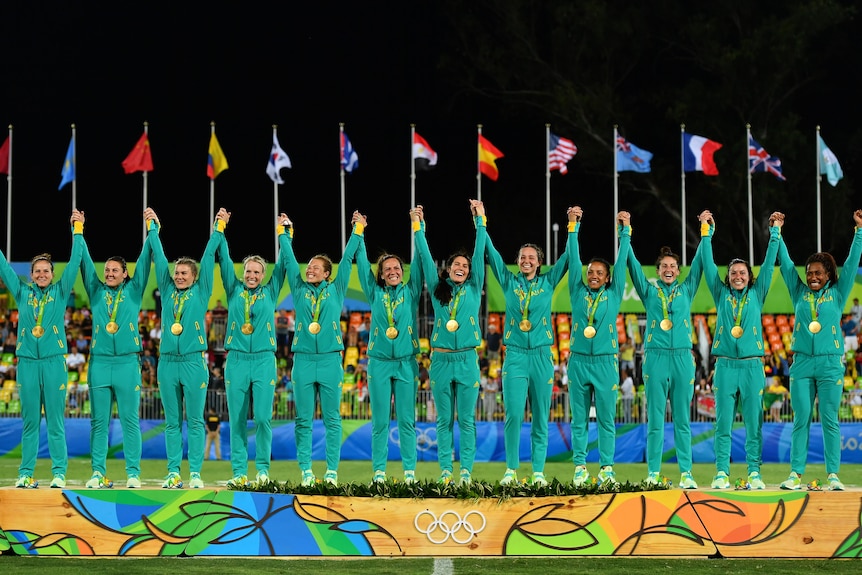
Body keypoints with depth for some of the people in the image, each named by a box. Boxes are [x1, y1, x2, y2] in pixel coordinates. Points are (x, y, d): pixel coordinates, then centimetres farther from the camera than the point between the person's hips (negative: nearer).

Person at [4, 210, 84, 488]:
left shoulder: (59, 292, 7)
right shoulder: (23, 292, 11)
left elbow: (75, 262, 4)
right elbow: (4, 267, 11)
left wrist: (77, 232, 0)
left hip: (54, 363, -2)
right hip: (27, 362, 2)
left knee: (55, 422, -1)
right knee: (30, 422, 4)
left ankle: (59, 473, 0)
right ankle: (25, 473, 5)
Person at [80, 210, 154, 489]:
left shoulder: (133, 291, 9)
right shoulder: (97, 292, 12)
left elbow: (144, 262, 5)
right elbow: (85, 262, 9)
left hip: (127, 362, -2)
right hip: (99, 361, 2)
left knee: (130, 420, -2)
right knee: (99, 421, 1)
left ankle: (133, 473, -1)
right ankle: (98, 472, 4)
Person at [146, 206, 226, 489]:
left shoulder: (201, 292, 6)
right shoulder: (168, 291, 12)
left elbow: (208, 258, 4)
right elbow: (159, 258, 16)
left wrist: (218, 230, 5)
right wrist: (153, 228, 19)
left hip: (194, 362, -3)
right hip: (168, 362, 3)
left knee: (195, 421, -1)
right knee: (172, 422, 5)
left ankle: (195, 473, -1)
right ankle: (173, 473, 6)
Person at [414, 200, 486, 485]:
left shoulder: (473, 289, 7)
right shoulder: (438, 289, 9)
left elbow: (480, 254, 3)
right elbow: (425, 256, 6)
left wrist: (479, 221, 1)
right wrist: (419, 227, 2)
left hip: (467, 360, -1)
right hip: (441, 360, 1)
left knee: (466, 419, -1)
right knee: (444, 420, 3)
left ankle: (466, 470, -1)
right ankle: (445, 470, 5)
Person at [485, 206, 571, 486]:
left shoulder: (547, 282, 9)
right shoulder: (509, 282, 8)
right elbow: (491, 253, 7)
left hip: (541, 355, 1)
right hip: (515, 355, -1)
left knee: (540, 419, 2)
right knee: (514, 415, -11)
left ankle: (538, 472, 5)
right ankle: (511, 469, 0)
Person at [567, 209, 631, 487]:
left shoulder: (613, 294, 7)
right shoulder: (578, 292, 8)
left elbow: (622, 261, 6)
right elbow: (573, 259, 6)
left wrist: (625, 231, 5)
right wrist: (573, 226, 3)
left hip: (605, 362, -1)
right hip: (579, 360, 1)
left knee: (606, 419, -1)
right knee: (579, 420, 2)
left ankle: (606, 469, 1)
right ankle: (579, 467, 4)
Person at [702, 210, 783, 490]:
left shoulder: (756, 294, 11)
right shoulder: (721, 294, 11)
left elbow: (769, 263, 10)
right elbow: (708, 263, 9)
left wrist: (775, 233, 8)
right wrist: (706, 231, 7)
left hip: (752, 365, 0)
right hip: (725, 365, 0)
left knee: (754, 424, -2)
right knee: (723, 423, -2)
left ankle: (754, 473, 0)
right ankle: (721, 473, -1)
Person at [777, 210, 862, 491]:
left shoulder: (837, 294, 7)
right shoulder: (800, 293, 11)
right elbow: (785, 263, 14)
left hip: (829, 364, -2)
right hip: (802, 363, 2)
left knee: (830, 421, -2)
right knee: (800, 420, 0)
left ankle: (833, 475, -3)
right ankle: (795, 474, -2)